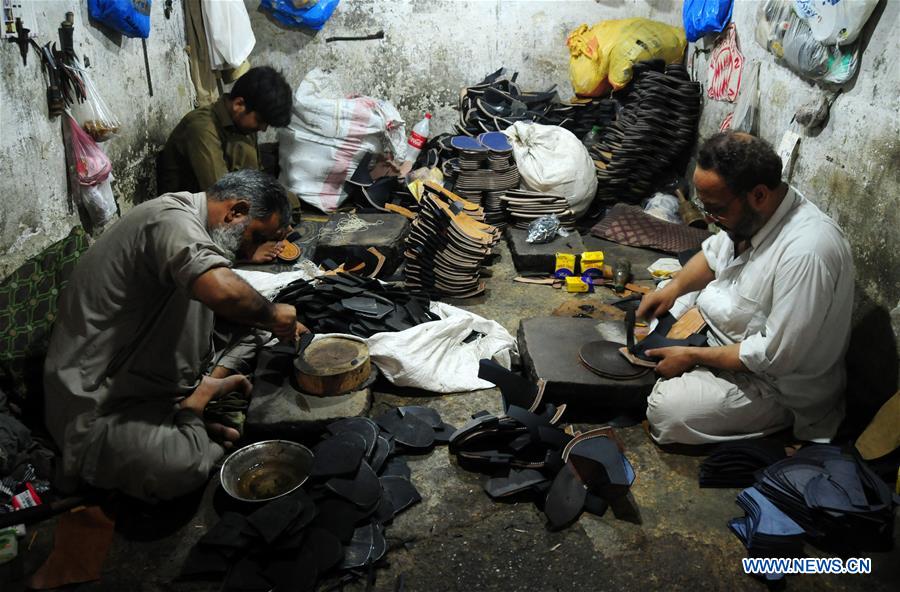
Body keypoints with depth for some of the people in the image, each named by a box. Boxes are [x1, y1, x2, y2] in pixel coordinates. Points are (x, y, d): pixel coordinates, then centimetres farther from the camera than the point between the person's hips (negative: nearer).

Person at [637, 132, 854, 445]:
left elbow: (774, 356, -31)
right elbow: (713, 253, 12)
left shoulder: (806, 253, -37)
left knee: (665, 411, -22)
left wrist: (693, 356, -22)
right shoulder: (749, 211, -10)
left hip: (777, 381, -8)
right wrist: (675, 287, -7)